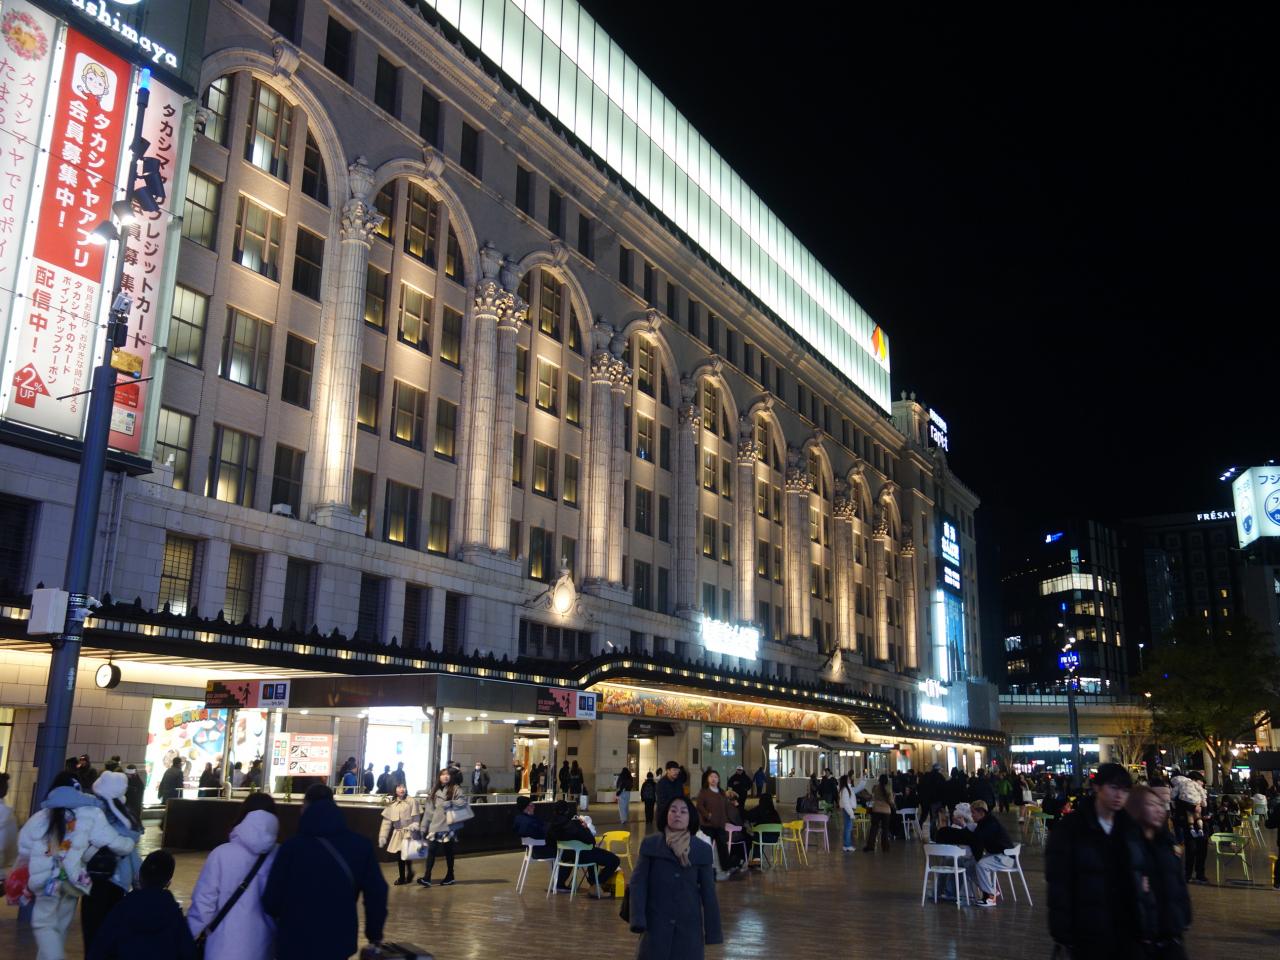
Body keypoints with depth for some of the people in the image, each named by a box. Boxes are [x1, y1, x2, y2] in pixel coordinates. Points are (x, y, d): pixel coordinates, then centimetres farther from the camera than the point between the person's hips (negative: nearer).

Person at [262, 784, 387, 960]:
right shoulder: (361, 845, -4)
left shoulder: (291, 847, -14)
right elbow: (377, 893, -3)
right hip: (339, 945, 3)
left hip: (295, 946, -2)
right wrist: (375, 934, 11)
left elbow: (271, 902, -10)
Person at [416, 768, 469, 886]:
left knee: (448, 852, 5)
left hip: (449, 826, -3)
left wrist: (449, 803, -21)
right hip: (435, 827, 3)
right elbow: (428, 810, 11)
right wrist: (423, 827, 7)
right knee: (431, 851, -6)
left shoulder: (455, 789, 1)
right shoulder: (434, 791, 14)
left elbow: (463, 802, -14)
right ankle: (427, 877, -8)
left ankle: (449, 877, 16)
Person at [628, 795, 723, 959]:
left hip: (689, 925, 1)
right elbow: (638, 883, -4)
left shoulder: (702, 850, 2)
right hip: (656, 923, -1)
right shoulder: (650, 844, -1)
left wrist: (713, 930, 2)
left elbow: (708, 892, 3)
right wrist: (638, 920, -14)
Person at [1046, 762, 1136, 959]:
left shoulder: (1128, 827, 4)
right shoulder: (1070, 827, -10)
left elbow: (1135, 878, 6)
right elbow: (1058, 882, -12)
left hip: (1123, 928, 4)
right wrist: (1062, 932, -16)